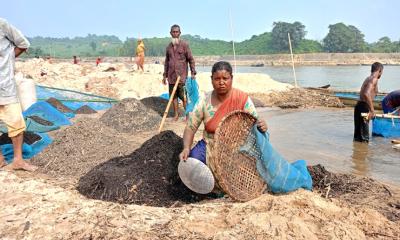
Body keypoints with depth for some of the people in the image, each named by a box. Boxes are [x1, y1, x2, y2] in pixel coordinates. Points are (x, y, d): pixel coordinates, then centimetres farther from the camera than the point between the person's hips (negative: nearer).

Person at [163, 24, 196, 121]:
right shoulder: (169, 46, 13)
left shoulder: (184, 45, -1)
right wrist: (165, 75, 17)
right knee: (173, 96, 8)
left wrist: (193, 73, -10)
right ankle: (176, 115, 18)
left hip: (182, 76, -5)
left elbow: (191, 59, -2)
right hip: (171, 76, 5)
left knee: (184, 96, -5)